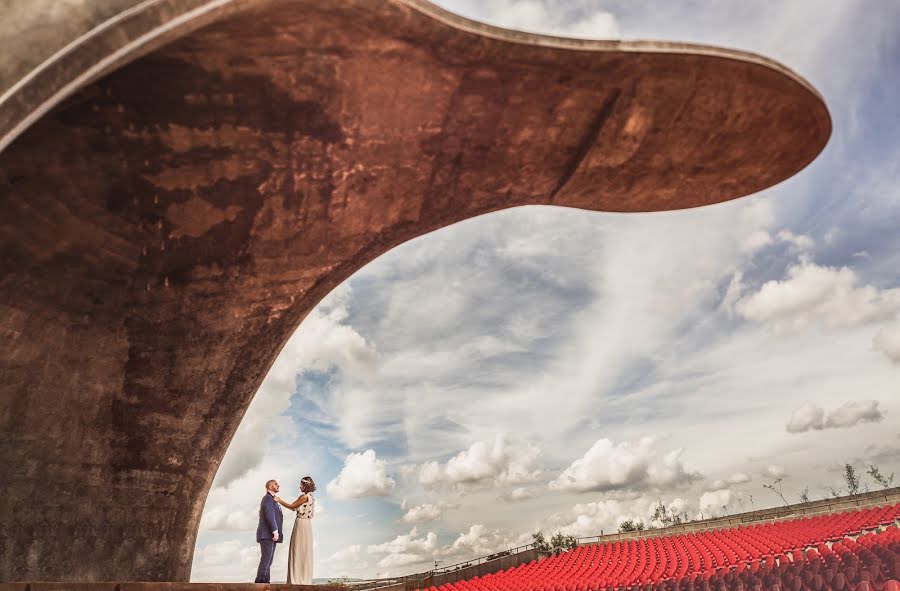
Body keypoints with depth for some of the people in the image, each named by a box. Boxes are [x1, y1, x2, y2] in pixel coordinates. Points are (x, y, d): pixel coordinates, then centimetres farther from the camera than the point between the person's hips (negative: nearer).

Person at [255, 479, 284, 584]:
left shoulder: (271, 501, 26)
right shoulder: (268, 498, -7)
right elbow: (269, 515, -20)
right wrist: (275, 531, -24)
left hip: (270, 535, 10)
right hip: (267, 534, -10)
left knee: (268, 559, 4)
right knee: (266, 558, -14)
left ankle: (265, 581, 1)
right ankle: (260, 581, -18)